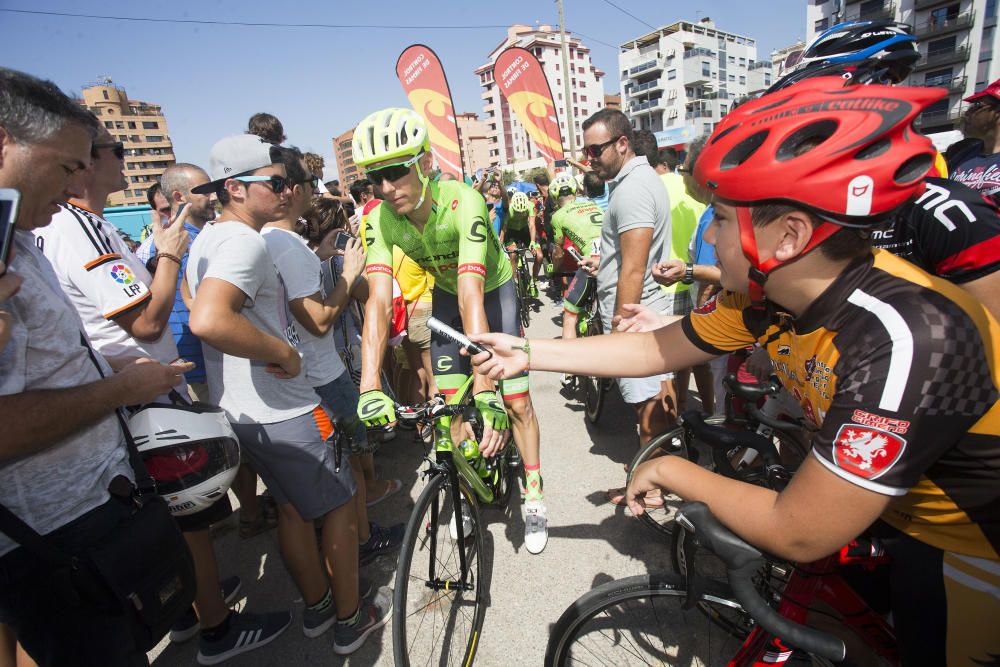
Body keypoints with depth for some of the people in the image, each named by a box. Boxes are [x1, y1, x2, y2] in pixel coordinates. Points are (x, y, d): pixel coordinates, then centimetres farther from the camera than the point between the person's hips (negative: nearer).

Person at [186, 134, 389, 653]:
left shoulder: (208, 239, 11)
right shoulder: (245, 241, -22)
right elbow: (207, 321, -38)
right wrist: (283, 351, -25)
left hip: (240, 410, 10)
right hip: (283, 412, -10)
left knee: (292, 508, 22)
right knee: (340, 504, 9)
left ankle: (317, 607, 41)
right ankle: (350, 619, 27)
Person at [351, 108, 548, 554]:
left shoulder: (463, 203, -36)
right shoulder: (381, 220, -23)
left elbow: (471, 295, -45)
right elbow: (378, 300, -32)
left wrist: (485, 388, -51)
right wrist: (369, 388, -43)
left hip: (493, 289, -3)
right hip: (446, 294, 4)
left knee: (515, 400, -4)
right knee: (451, 404, 2)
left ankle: (534, 497, 19)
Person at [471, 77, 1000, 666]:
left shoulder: (904, 337, -38)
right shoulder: (765, 295, -16)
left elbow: (799, 535, -33)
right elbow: (658, 349, -7)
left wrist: (670, 472, -20)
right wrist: (528, 353, -5)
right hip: (872, 502, 6)